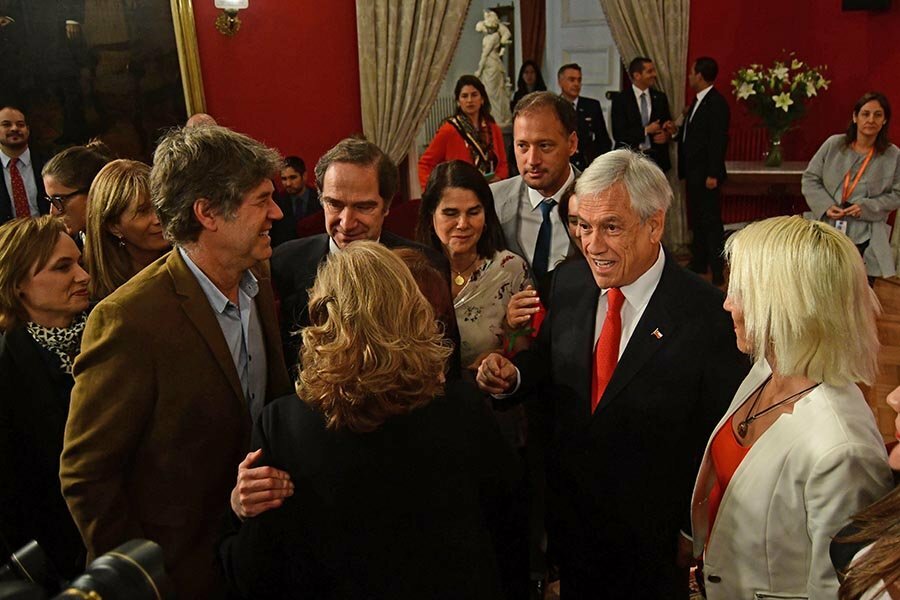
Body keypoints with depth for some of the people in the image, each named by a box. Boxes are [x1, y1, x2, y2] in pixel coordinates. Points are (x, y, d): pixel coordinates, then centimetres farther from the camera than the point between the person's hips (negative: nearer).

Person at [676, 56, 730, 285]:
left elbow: (719, 140, -18)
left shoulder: (716, 103, -14)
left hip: (705, 173, -10)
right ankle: (698, 263, 26)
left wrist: (713, 174, -21)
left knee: (711, 220, -6)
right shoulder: (697, 101, 14)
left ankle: (717, 270, -1)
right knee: (696, 219, 16)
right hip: (693, 171, 10)